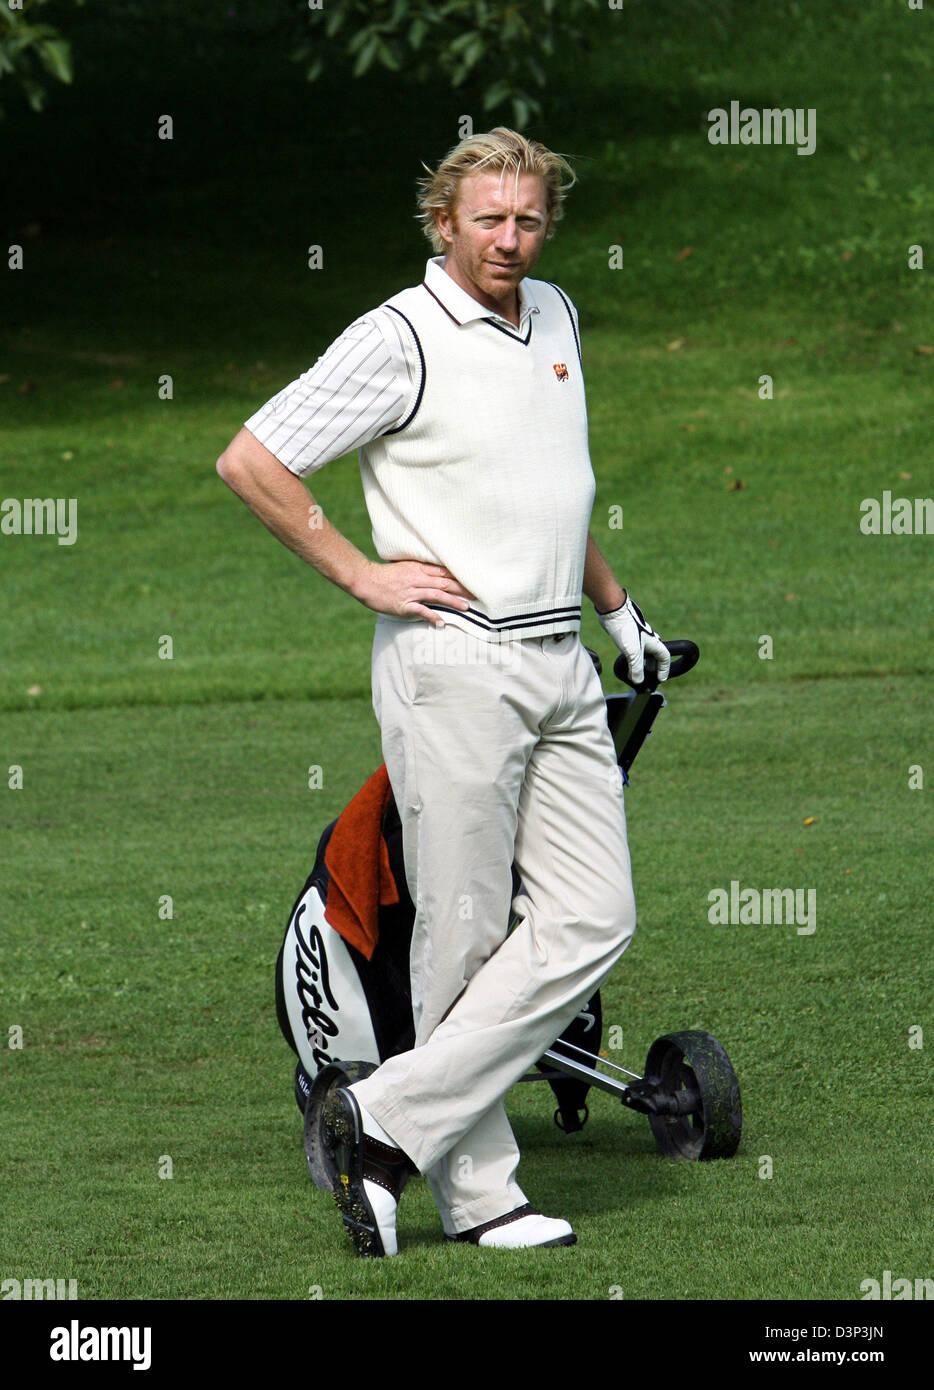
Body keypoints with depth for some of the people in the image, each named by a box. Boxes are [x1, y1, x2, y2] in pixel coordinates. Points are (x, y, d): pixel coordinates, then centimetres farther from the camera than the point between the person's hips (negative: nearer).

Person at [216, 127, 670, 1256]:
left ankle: (393, 1122, 0)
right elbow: (249, 462, -12)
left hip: (561, 661, 7)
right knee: (465, 936, -5)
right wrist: (362, 575, -10)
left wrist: (615, 604, 32)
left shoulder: (556, 318, 14)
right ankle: (475, 1192, 2)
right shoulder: (399, 341, -9)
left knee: (593, 920, -2)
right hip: (451, 663, -7)